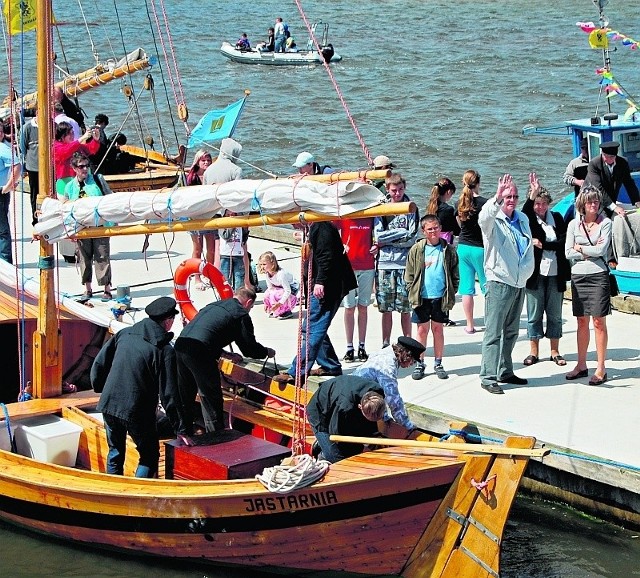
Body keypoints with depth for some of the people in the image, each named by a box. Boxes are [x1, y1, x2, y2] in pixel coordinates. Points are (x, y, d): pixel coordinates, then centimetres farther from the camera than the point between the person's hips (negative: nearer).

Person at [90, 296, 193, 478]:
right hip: (138, 413, -5)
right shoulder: (165, 350, -12)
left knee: (115, 453, 22)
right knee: (149, 456, 13)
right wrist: (181, 429, -9)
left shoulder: (124, 334, 3)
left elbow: (99, 363, 6)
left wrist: (100, 388, 23)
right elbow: (169, 394, -13)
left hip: (109, 404, 5)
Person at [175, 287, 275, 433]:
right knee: (211, 398, 3)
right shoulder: (241, 314, 5)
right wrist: (267, 352, 27)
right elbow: (250, 348, 8)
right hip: (199, 353, -8)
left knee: (185, 397, 21)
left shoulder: (214, 305, 27)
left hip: (181, 344, 8)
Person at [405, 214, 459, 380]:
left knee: (438, 329, 9)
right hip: (422, 298, 0)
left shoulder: (448, 249, 2)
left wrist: (451, 294, -2)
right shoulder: (416, 250, 0)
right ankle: (419, 364, 13)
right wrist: (413, 294, -5)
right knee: (422, 330, 5)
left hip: (441, 298, 0)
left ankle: (438, 363, 17)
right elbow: (409, 275, 3)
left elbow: (455, 275, 5)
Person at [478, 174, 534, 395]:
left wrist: (527, 272, 16)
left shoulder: (523, 219, 13)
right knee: (493, 333, -8)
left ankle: (505, 372, 26)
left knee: (511, 332, 15)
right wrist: (497, 198, -47)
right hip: (499, 283, -7)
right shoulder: (493, 220, -9)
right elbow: (484, 218, -33)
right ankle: (488, 377, -8)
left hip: (519, 283, 7)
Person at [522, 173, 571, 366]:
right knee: (534, 314, 4)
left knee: (555, 314, 9)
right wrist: (533, 194, -35)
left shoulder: (557, 218, 8)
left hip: (555, 274, 2)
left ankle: (555, 352, 18)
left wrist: (541, 244, -12)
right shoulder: (528, 219, 1)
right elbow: (524, 214, -24)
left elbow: (563, 242, -1)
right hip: (535, 273, -2)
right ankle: (534, 352, 13)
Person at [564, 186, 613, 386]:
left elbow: (601, 249, -11)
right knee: (582, 322, 9)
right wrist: (590, 251, -6)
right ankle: (581, 365, 17)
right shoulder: (574, 224, 7)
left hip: (598, 276, -3)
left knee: (599, 322, -3)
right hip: (578, 277, 3)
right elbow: (568, 253, 1)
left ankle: (601, 369, 1)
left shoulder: (605, 223, -1)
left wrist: (580, 248, -2)